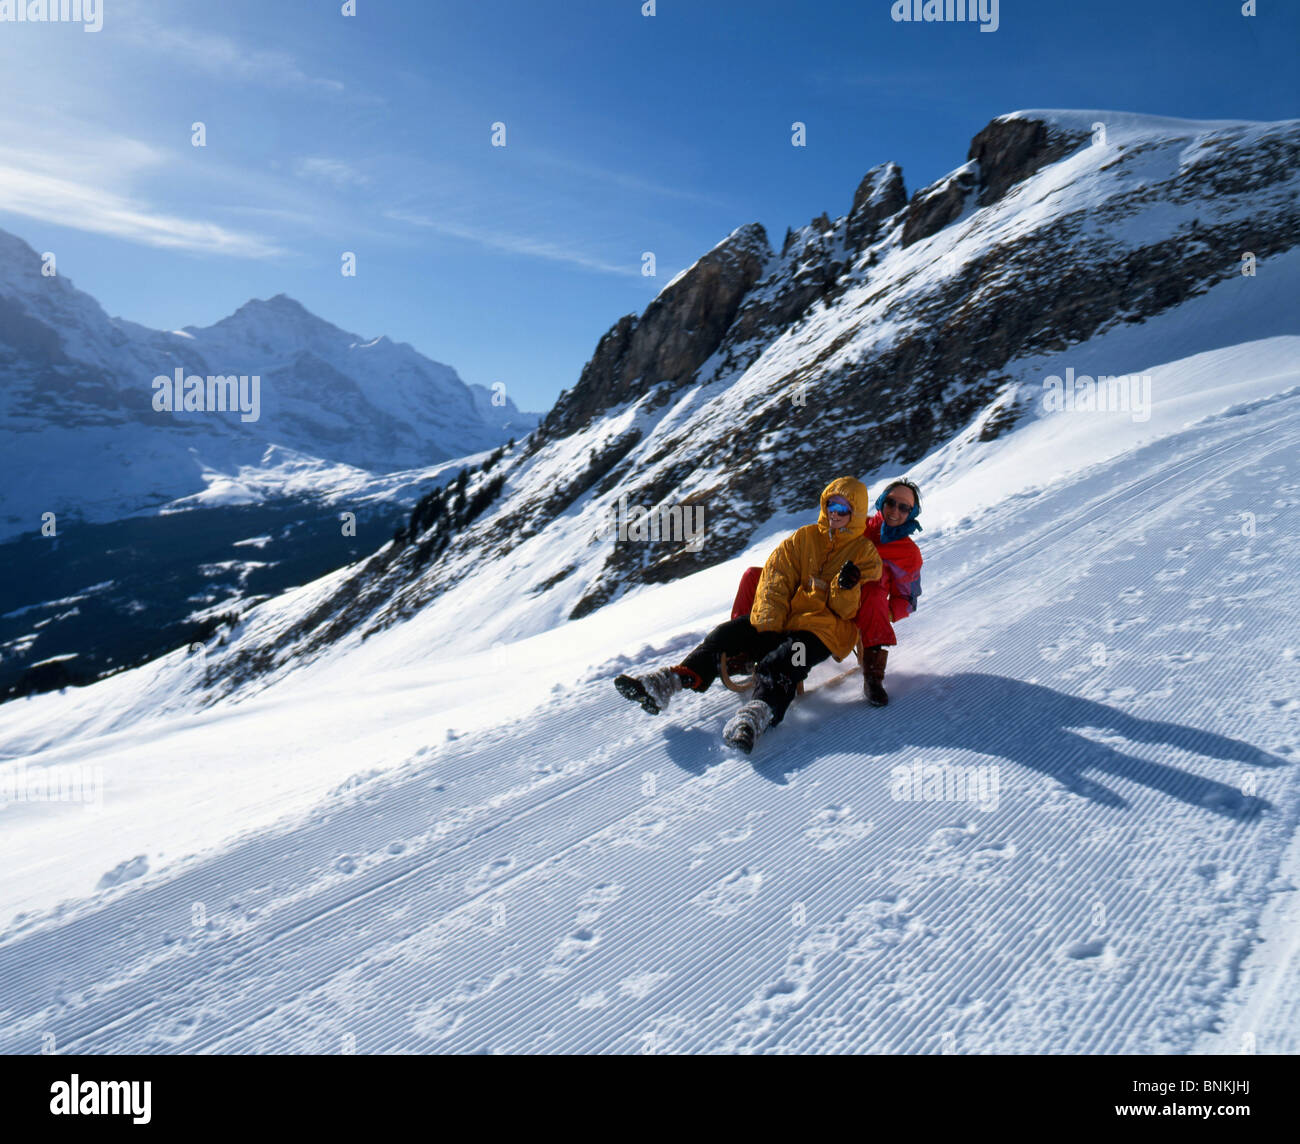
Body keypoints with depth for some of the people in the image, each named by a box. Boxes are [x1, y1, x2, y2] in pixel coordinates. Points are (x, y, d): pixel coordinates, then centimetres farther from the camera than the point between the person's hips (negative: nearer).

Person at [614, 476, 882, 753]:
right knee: (726, 634, -15)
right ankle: (668, 681, -22)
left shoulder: (865, 553, 5)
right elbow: (776, 581, 5)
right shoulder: (803, 538, 15)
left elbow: (847, 611, 0)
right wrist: (768, 626, -8)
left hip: (823, 630, -5)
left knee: (777, 664, -34)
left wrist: (847, 588, -23)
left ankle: (756, 715, -58)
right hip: (781, 621, 5)